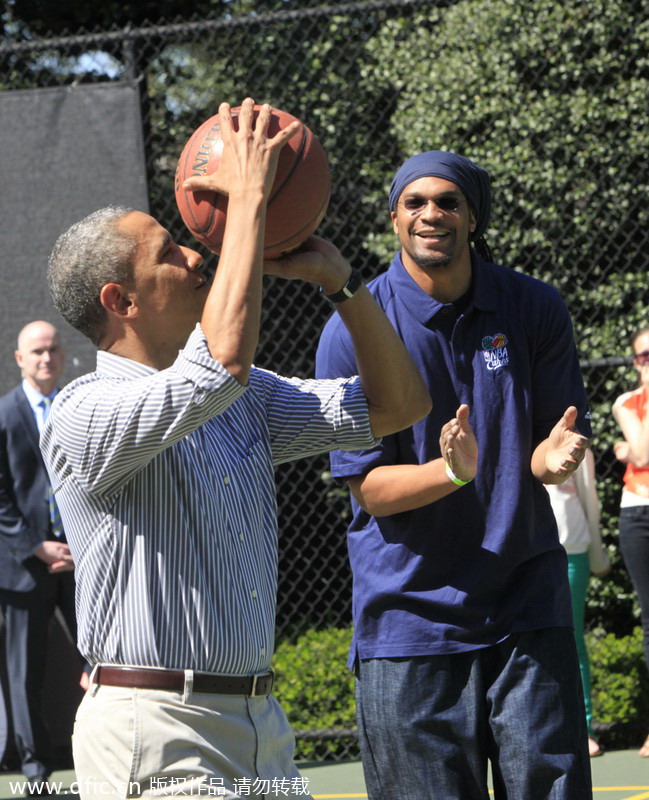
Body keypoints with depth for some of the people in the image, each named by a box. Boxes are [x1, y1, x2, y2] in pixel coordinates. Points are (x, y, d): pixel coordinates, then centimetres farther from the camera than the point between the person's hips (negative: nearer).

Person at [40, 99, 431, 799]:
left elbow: (396, 405, 14)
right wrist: (249, 197, -18)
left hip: (259, 720, 7)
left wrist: (335, 277, 5)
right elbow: (225, 360, -27)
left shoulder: (246, 402, 14)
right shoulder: (83, 417, -11)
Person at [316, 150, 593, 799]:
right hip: (409, 617, -2)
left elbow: (552, 447, 6)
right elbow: (370, 488, -8)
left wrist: (555, 456, -20)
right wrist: (450, 471, -28)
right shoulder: (353, 331, -7)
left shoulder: (534, 309, 1)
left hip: (526, 610, 2)